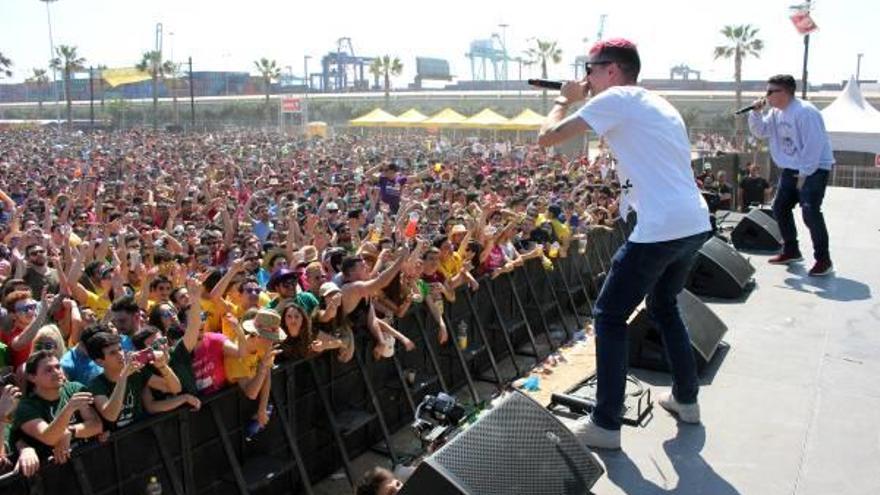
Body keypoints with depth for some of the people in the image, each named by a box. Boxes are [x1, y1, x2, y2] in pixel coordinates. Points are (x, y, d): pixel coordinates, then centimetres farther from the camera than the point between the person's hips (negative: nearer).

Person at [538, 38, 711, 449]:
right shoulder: (659, 105, 21)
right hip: (696, 224, 9)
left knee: (609, 317, 3)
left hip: (660, 229, -9)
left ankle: (605, 425, 8)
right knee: (663, 305, 27)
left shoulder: (616, 99, -4)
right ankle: (686, 398, 35)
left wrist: (565, 99, 13)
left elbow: (547, 138, -8)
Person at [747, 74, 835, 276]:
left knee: (810, 212, -17)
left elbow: (813, 145, -23)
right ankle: (791, 251, 27)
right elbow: (760, 132, 14)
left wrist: (804, 174, -21)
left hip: (814, 169, -9)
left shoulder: (804, 111, -21)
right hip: (791, 169, 9)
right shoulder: (776, 112, 6)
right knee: (780, 208, 12)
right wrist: (756, 113, -3)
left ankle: (823, 260, -7)